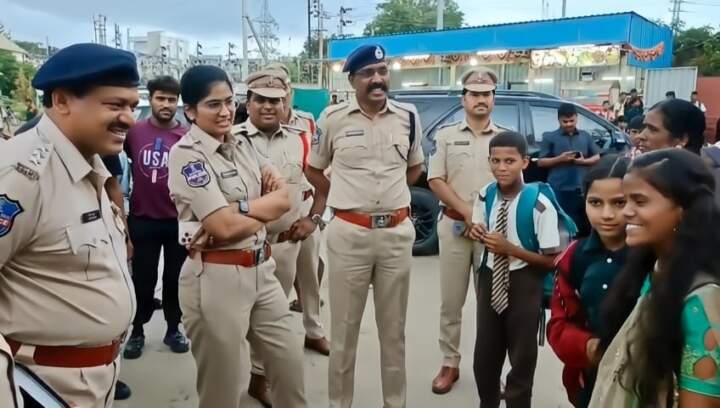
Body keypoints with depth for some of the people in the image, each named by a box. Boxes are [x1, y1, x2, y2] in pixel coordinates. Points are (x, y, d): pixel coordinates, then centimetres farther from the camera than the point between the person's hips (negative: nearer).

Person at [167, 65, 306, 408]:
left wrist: (237, 208, -15)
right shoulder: (186, 155, -13)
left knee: (290, 366, 18)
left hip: (261, 270, 7)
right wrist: (265, 209, -4)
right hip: (216, 278, -7)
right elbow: (226, 227, -22)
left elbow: (284, 199, 0)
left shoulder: (242, 144, 9)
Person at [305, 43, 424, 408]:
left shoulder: (408, 117, 4)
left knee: (394, 329, 14)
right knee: (344, 329, 8)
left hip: (397, 232, 2)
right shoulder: (333, 118, -3)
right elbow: (313, 168, 11)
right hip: (349, 234, -2)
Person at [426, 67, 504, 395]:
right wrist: (467, 212, -11)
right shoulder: (447, 135, 6)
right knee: (451, 302, 6)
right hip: (454, 226, 0)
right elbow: (435, 180, -1)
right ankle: (450, 364, 19)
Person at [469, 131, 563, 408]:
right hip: (490, 278, 5)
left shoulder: (539, 205, -20)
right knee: (484, 356, 17)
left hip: (524, 283, -4)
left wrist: (510, 248, -24)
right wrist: (476, 232, -8)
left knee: (522, 358, 13)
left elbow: (552, 261, -16)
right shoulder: (485, 196, -4)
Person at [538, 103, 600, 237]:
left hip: (582, 188, 3)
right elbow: (541, 162, 0)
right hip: (559, 190, -3)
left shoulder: (585, 136, 13)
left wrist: (584, 161, -6)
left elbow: (597, 157, 15)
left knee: (585, 226, 8)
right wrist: (560, 158, -14)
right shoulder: (550, 137, 2)